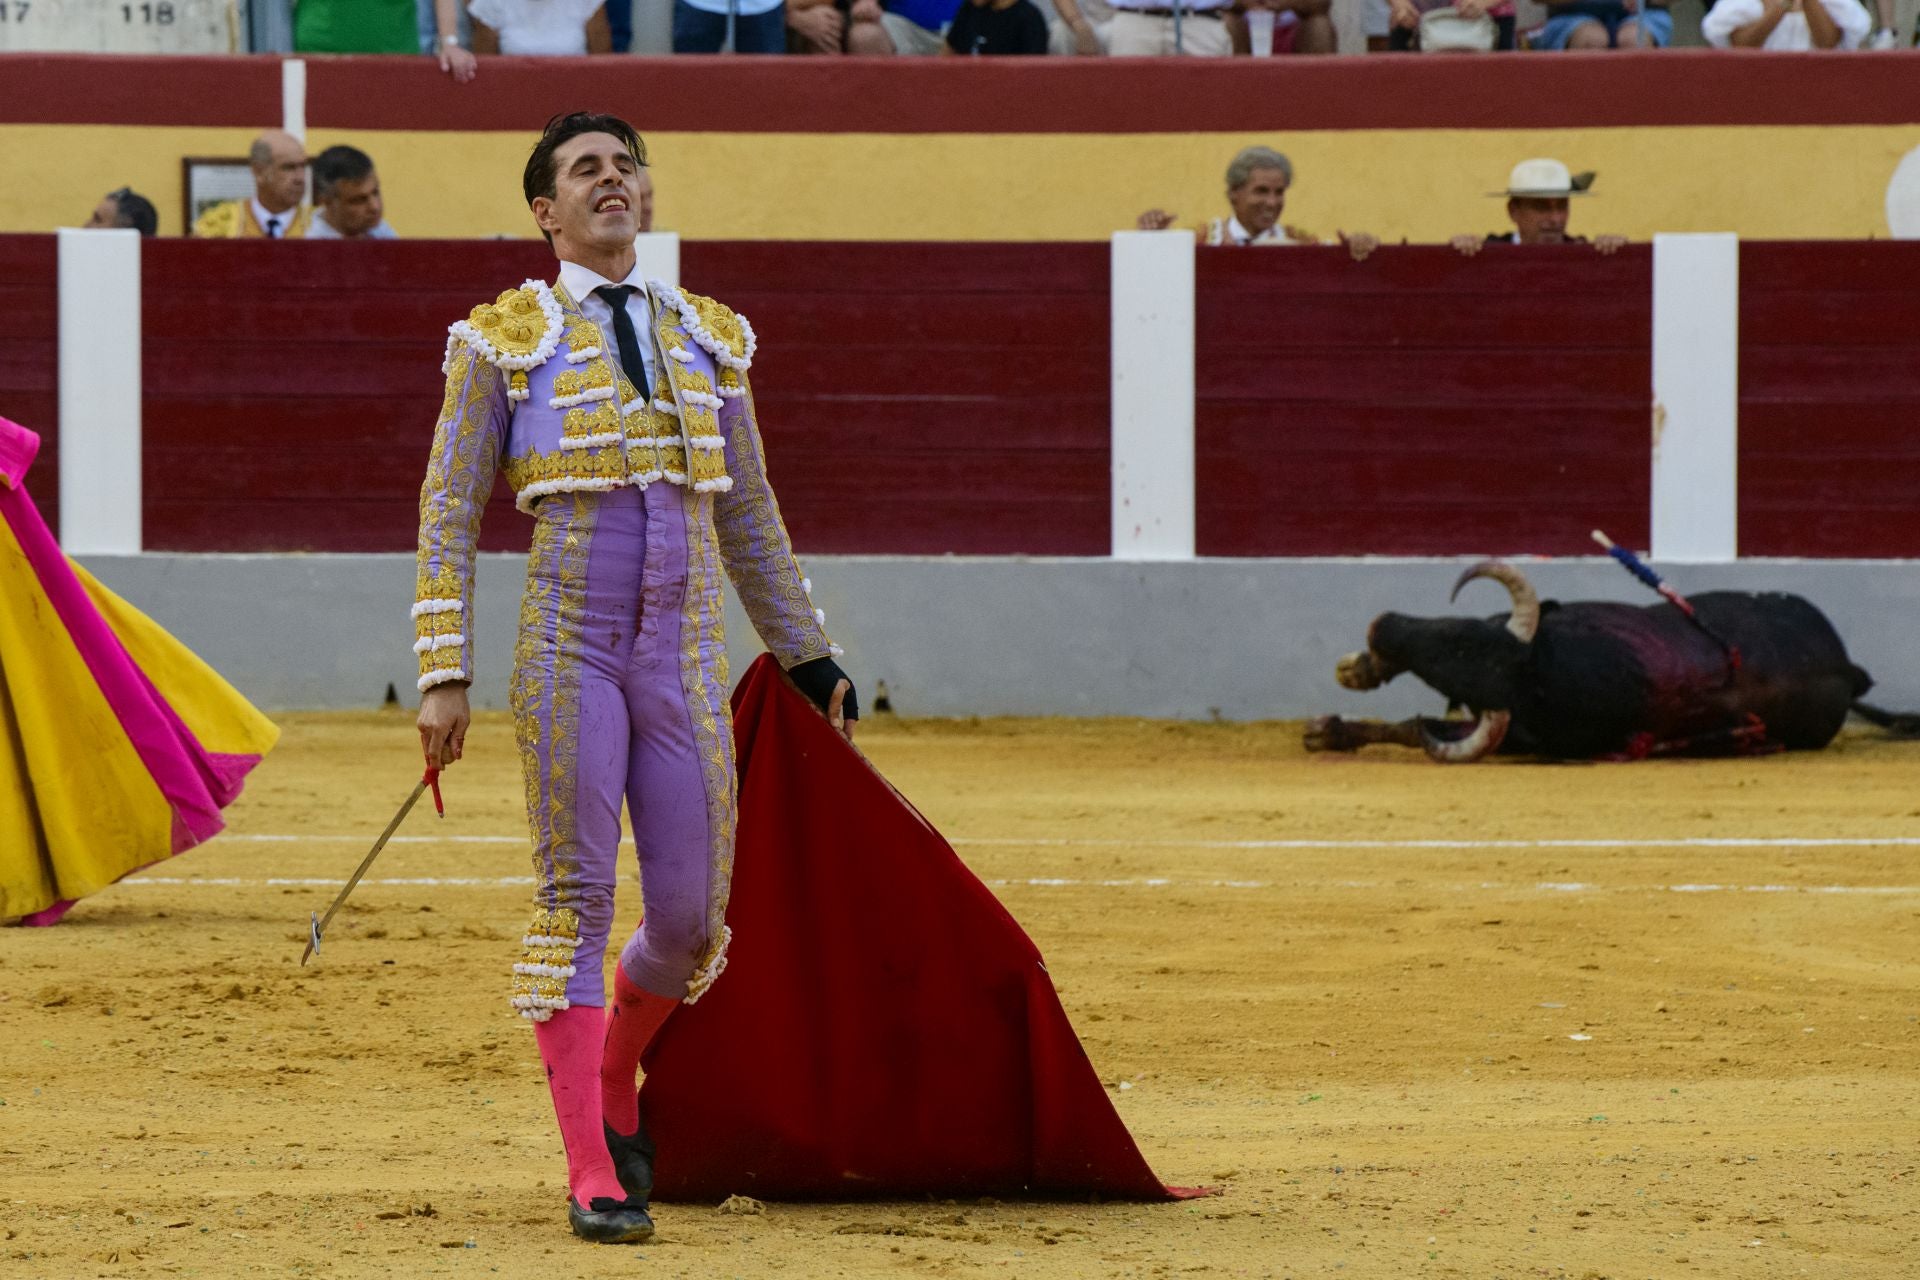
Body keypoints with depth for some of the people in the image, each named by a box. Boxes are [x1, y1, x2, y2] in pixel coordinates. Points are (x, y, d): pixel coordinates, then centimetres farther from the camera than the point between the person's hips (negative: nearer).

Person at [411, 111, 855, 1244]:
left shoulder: (711, 340, 15)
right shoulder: (507, 340, 3)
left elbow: (749, 518, 23)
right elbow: (448, 516, 1)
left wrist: (811, 657, 21)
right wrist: (446, 678, -7)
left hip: (684, 663, 4)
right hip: (566, 651, -4)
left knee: (692, 918, 3)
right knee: (576, 898, -6)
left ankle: (614, 1083, 33)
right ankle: (592, 1174, -3)